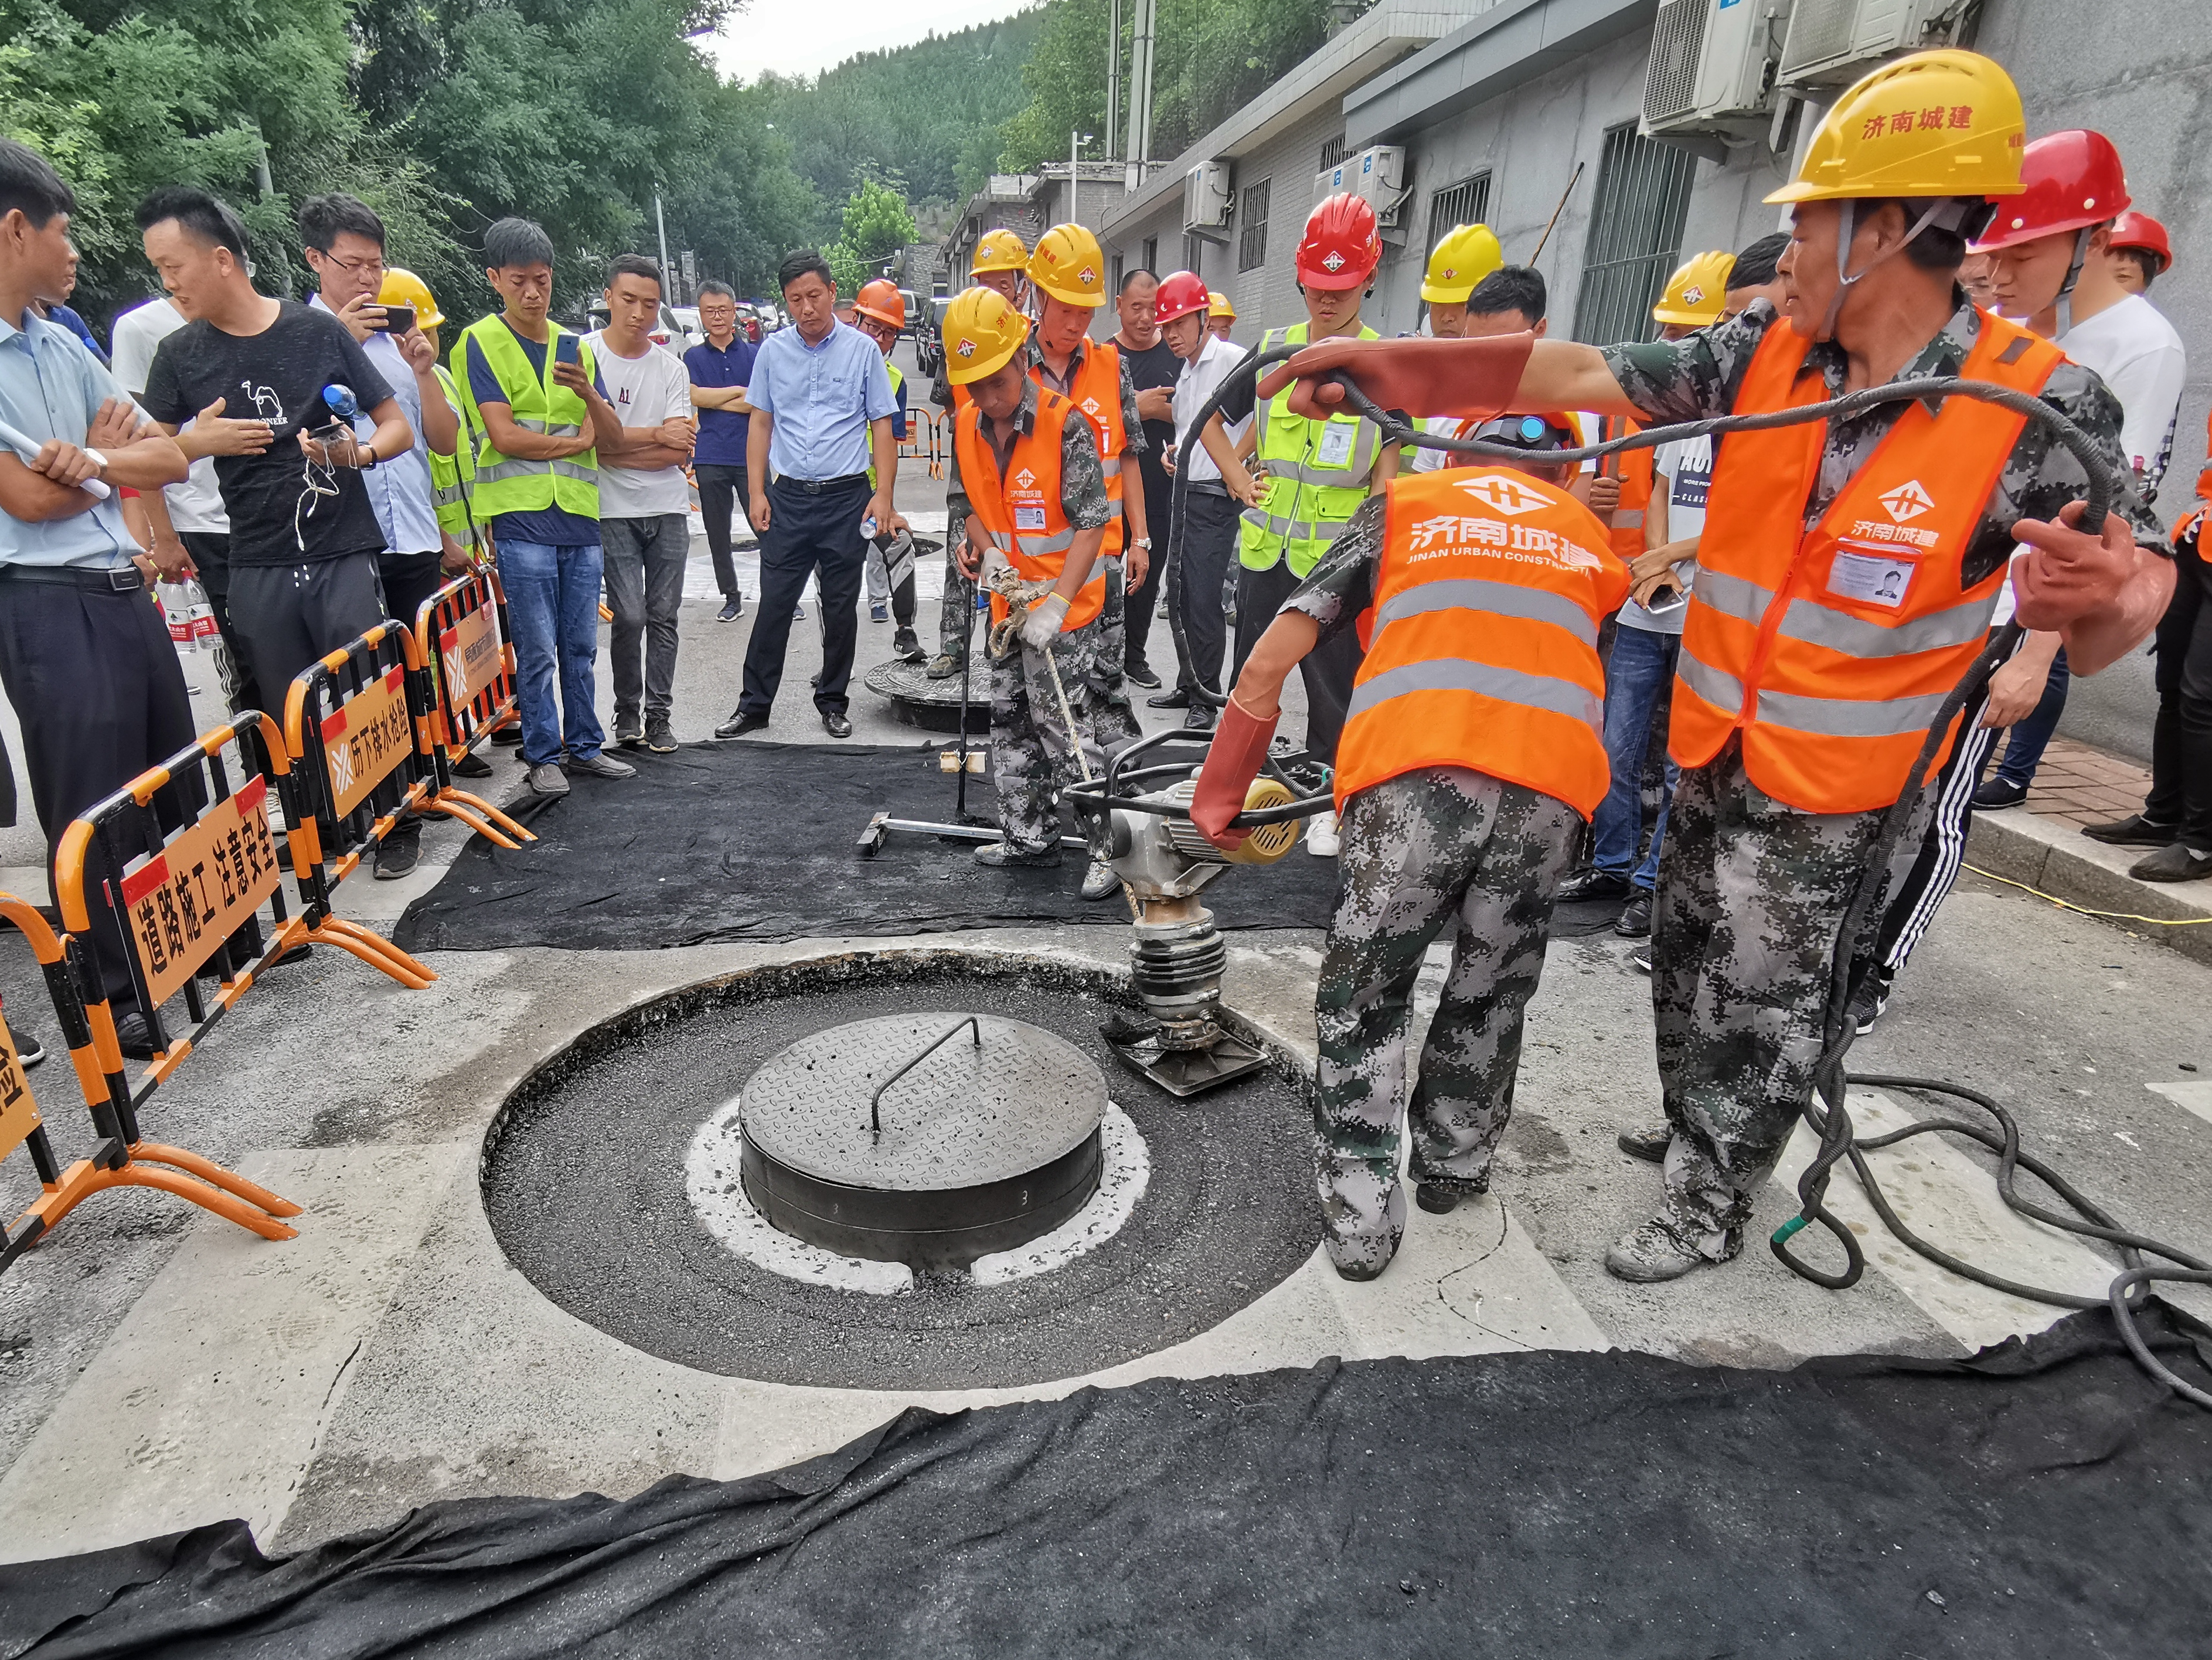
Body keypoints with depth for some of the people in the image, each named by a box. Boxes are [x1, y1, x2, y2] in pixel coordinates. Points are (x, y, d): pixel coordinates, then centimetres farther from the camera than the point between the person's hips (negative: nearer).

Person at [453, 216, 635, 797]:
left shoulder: (577, 347, 15)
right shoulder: (480, 342, 0)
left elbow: (611, 438, 7)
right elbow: (505, 437, -11)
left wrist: (587, 392, -12)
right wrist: (575, 441, 1)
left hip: (581, 515, 5)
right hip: (520, 516, -4)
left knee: (580, 647, 10)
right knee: (537, 651, -1)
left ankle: (584, 746, 20)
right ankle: (542, 755, 10)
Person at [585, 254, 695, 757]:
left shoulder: (671, 369, 7)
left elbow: (680, 453, -2)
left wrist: (614, 449, -9)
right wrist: (656, 435, -7)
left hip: (669, 509, 3)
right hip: (614, 512, -3)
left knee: (663, 615, 4)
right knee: (630, 615, -8)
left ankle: (658, 714, 13)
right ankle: (627, 712, 9)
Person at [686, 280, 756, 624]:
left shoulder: (755, 354, 5)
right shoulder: (693, 357, 9)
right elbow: (696, 396, -8)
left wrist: (713, 399, -7)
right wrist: (739, 392, -7)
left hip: (750, 456, -2)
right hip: (710, 459, 2)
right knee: (718, 534, 8)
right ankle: (731, 597, 18)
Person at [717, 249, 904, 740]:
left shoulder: (863, 350, 2)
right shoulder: (773, 350, 7)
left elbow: (882, 427, 2)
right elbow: (761, 425, 12)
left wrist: (883, 496, -7)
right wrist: (757, 492, 3)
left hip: (847, 497, -1)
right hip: (788, 496, 1)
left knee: (841, 607, 6)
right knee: (774, 603, 2)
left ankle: (832, 702, 19)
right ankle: (754, 704, 11)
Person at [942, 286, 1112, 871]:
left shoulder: (1065, 424, -18)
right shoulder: (966, 427, 2)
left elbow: (1091, 524, -20)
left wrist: (1056, 603, -28)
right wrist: (990, 552, -6)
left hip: (1064, 602, -7)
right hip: (1008, 598, 7)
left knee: (1059, 722, -8)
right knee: (1010, 719, 14)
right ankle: (1029, 839, 27)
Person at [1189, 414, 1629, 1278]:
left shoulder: (1404, 503, 23)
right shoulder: (1586, 529, 31)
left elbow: (1267, 666, 15)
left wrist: (1219, 792, 23)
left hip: (1416, 770, -2)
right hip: (1555, 781, 3)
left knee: (1363, 1002, 16)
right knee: (1491, 993, 24)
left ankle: (1358, 1220, 20)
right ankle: (1455, 1165, 42)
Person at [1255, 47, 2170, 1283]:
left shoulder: (2041, 405, -18)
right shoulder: (1765, 353, -7)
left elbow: (2107, 627, -14)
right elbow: (1581, 375, -9)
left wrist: (2108, 599, -39)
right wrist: (1385, 364, -15)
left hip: (1832, 785, -5)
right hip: (1709, 747, 5)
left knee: (1764, 1000, 9)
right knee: (1688, 963, 22)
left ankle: (1713, 1208, 33)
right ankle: (1697, 1133, 50)